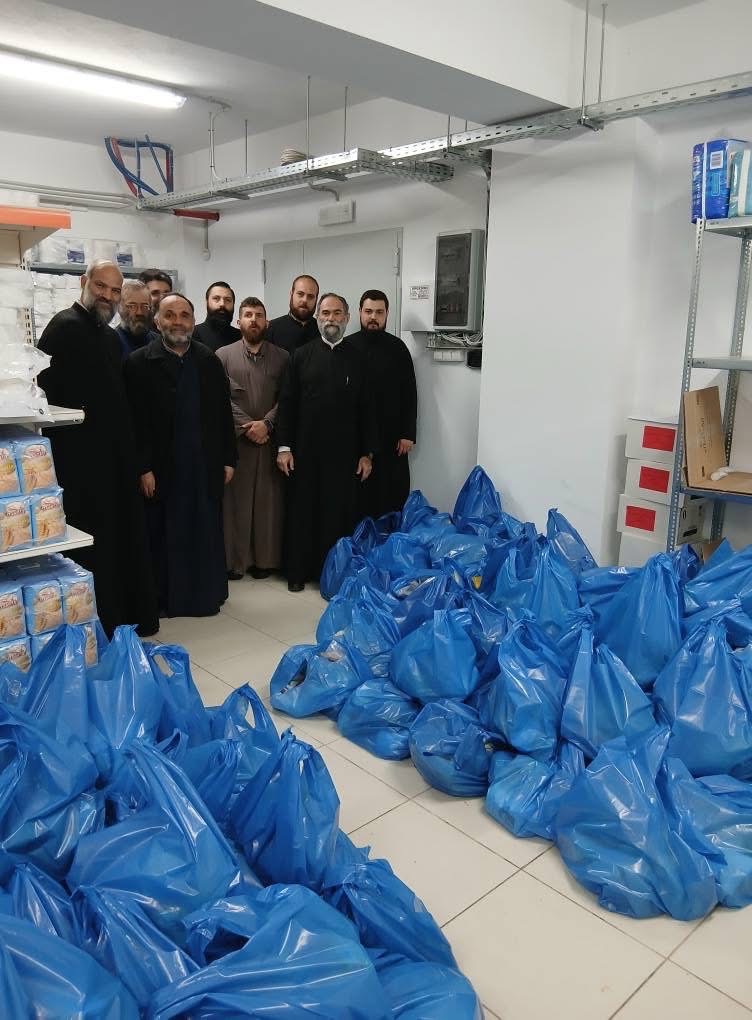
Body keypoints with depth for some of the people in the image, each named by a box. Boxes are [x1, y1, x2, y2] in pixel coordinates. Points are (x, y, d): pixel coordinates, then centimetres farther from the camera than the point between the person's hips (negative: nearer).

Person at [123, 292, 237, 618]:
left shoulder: (209, 360, 9)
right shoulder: (139, 362, -1)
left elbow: (223, 413, 10)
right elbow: (137, 420, -6)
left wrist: (228, 459, 6)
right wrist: (143, 468, -10)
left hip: (206, 466, 3)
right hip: (164, 468, -3)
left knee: (206, 533, 8)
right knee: (166, 536, 5)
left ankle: (207, 595, 21)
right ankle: (167, 599, 18)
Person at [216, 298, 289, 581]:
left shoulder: (282, 357, 8)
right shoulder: (223, 355, 5)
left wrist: (266, 424, -12)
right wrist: (246, 427, -11)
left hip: (270, 441, 1)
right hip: (234, 441, -1)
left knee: (268, 501, 4)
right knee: (235, 500, 3)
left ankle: (265, 559, 14)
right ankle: (234, 559, 12)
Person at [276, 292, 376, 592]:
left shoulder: (357, 359, 6)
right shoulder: (301, 355, 6)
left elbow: (366, 409, 5)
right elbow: (287, 403, 3)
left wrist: (367, 453, 1)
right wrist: (284, 447, -3)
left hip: (344, 452, 0)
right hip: (305, 450, 0)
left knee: (339, 513, 2)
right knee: (302, 511, 7)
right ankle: (298, 571, 19)